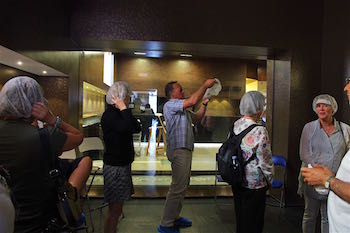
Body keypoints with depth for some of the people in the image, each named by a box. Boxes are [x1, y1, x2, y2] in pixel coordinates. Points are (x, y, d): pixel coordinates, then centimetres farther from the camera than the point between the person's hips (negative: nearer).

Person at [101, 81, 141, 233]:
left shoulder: (118, 113, 11)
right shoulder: (109, 115, -17)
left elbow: (137, 128, 8)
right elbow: (127, 128, -34)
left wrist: (124, 110, 1)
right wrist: (124, 109, -20)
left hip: (122, 164, 9)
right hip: (115, 166, -9)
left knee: (116, 209, 19)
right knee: (115, 210, 0)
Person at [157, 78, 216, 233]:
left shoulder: (182, 109, 20)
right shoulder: (170, 105, -11)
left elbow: (196, 118, 25)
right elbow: (193, 101, -21)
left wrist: (204, 104, 13)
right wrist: (205, 85, -11)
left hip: (185, 150, 10)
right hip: (178, 150, -10)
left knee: (182, 186, 16)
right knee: (177, 188, -8)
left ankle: (174, 218, 28)